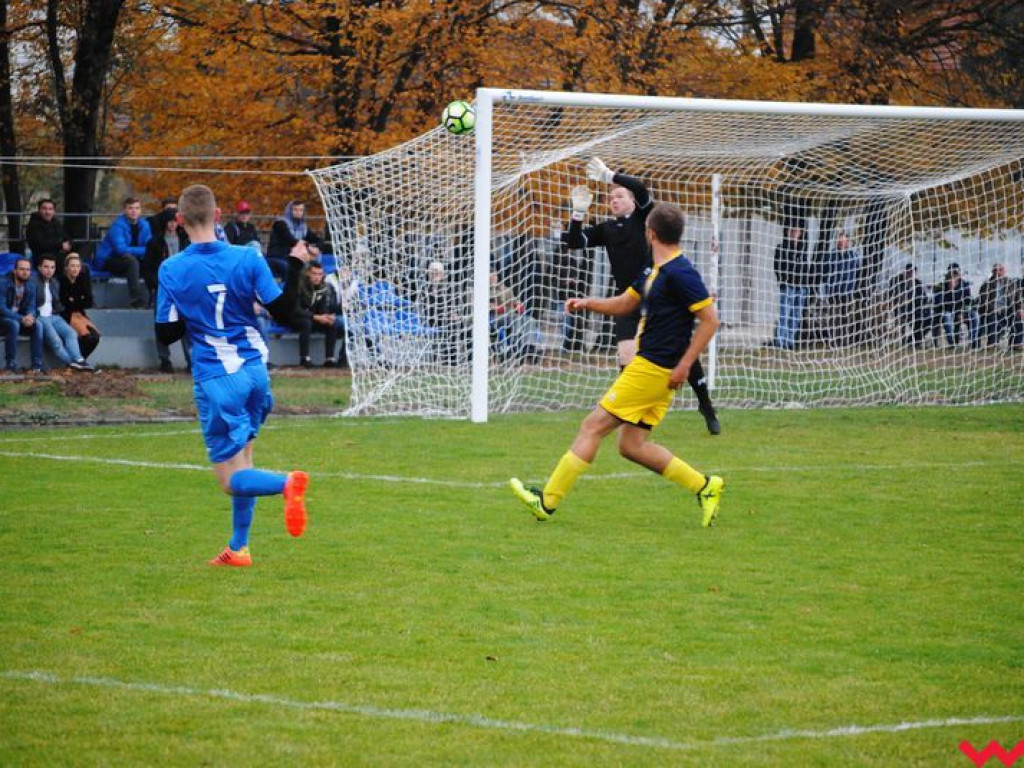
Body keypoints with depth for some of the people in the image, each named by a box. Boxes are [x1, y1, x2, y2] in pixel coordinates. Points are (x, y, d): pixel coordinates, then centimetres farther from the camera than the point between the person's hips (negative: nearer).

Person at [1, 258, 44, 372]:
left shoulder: (30, 286, 1)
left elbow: (31, 307, 1)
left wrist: (30, 317, -25)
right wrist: (21, 319, -32)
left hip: (20, 319, 5)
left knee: (38, 326, -22)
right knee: (14, 324, -36)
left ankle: (37, 364, -24)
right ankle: (11, 363, -31)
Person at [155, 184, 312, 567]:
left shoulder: (172, 270, -7)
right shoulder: (247, 258, -4)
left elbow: (166, 334, -3)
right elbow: (283, 312, -3)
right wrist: (295, 268, 10)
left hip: (215, 379, -4)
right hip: (255, 370, 4)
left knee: (232, 479, -1)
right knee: (242, 460, 19)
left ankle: (287, 483, -31)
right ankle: (238, 548, 22)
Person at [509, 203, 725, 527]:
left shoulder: (679, 273, -15)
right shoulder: (654, 271, 15)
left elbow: (711, 319, -16)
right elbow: (624, 304, 27)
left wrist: (685, 365, -18)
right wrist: (588, 303, 10)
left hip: (653, 370, -10)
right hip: (647, 366, 10)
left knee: (593, 426, -7)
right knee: (631, 445, 9)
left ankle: (547, 501, -3)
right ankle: (704, 486, 11)